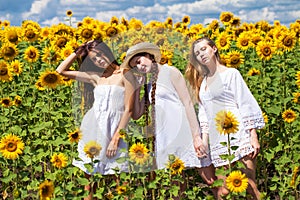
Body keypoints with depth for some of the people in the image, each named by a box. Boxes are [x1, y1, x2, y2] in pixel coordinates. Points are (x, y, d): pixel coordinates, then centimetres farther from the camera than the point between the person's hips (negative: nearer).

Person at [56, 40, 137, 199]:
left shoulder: (125, 75, 0)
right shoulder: (95, 77, 14)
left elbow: (128, 110, -6)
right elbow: (61, 70, 18)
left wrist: (115, 139, -11)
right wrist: (78, 52, 13)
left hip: (113, 130, -4)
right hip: (93, 129, 5)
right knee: (89, 174, 2)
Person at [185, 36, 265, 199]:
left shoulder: (231, 73, 3)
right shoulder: (202, 82, 19)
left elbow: (246, 104, -4)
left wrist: (253, 136, -11)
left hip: (237, 136, -5)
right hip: (216, 142, 5)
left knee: (249, 187, -9)